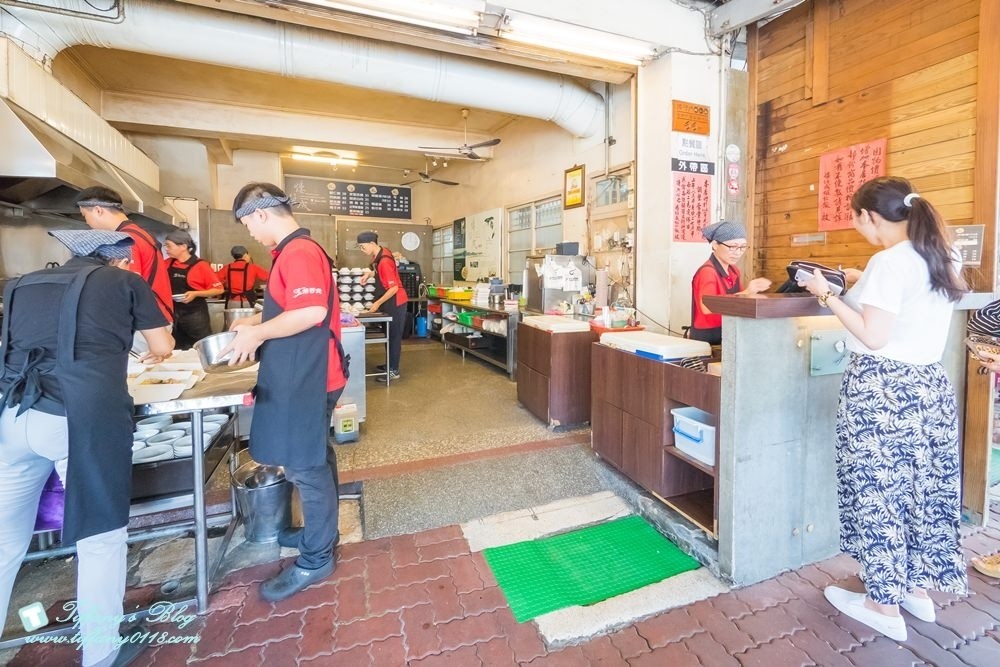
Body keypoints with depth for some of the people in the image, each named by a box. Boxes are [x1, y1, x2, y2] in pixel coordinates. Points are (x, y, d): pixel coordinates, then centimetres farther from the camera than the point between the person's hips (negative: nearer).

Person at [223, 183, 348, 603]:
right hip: (302, 375, 10)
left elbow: (311, 312, -29)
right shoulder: (294, 251, 15)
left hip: (305, 379, -10)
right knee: (313, 458, 20)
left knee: (304, 465, 0)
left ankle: (316, 559, 16)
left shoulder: (299, 253, -17)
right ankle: (320, 531, 37)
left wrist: (257, 334, -19)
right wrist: (257, 322, 18)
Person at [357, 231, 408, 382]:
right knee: (390, 335, 16)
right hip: (389, 302, 10)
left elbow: (394, 288, -25)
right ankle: (390, 364, 28)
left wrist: (377, 303, -19)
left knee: (394, 336, -2)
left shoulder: (384, 261, -25)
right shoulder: (379, 254, 4)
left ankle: (393, 371, 5)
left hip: (395, 302, -9)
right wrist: (369, 273, 6)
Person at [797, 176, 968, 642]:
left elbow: (873, 337, -20)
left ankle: (885, 607, 18)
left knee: (878, 493, 4)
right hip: (930, 384, 9)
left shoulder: (888, 263, -16)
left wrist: (828, 295, -13)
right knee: (921, 489, 18)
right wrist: (860, 290, 18)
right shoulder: (942, 258, 10)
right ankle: (918, 591, 34)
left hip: (883, 389, -8)